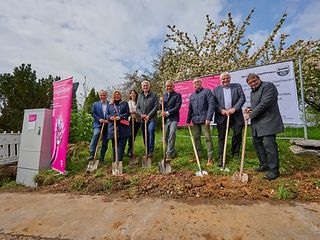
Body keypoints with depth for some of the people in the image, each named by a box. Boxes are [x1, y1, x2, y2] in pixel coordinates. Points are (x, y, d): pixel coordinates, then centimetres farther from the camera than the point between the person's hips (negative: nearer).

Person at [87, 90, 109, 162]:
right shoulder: (95, 104, 14)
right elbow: (93, 113, 6)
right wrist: (99, 119, -10)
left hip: (107, 125, 1)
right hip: (98, 124, 0)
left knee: (105, 142, 5)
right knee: (96, 135, -29)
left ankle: (101, 158, 16)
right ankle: (92, 154, -24)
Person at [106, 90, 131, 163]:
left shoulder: (125, 103, 14)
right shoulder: (109, 105, 19)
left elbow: (127, 113, 4)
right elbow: (107, 115, 15)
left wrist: (120, 117, -13)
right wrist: (110, 117, -9)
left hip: (123, 127, -1)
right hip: (113, 127, 2)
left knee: (121, 145, -4)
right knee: (114, 145, 5)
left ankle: (119, 160, 0)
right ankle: (115, 161, 15)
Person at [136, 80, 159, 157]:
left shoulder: (154, 95, 4)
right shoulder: (140, 96, 16)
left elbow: (156, 106, -5)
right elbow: (137, 108, 13)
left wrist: (149, 115, -13)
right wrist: (141, 114, -6)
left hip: (151, 118, -4)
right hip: (142, 119, 4)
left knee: (151, 130, -25)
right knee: (144, 135, 7)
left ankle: (151, 151, -16)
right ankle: (147, 151, 20)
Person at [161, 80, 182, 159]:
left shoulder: (178, 95, 0)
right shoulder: (164, 95, 15)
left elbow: (177, 107, -10)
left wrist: (167, 113, -17)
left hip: (173, 118, -5)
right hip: (165, 119, 5)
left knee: (171, 135, -15)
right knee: (166, 137, 10)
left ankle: (169, 153, -4)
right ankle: (173, 152, 27)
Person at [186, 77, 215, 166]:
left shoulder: (207, 91, 2)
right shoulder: (192, 95, 18)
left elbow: (211, 104, -9)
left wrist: (208, 118, -17)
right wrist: (188, 120, 16)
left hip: (204, 119, -6)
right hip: (195, 120, 6)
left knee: (208, 138, -5)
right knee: (196, 138, 10)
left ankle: (210, 157, 2)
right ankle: (197, 156, 20)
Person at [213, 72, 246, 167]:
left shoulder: (237, 86, 12)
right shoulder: (216, 89, 10)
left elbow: (242, 98, 1)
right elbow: (213, 103, 2)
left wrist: (234, 108, -12)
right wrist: (221, 110, -13)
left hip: (235, 116, 1)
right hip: (221, 117, -1)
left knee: (237, 135, 6)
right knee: (221, 138, 2)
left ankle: (235, 154, 26)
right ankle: (221, 158, 9)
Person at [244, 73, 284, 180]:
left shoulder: (268, 86, -9)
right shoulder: (252, 91, 18)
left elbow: (264, 104, -19)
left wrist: (250, 115, -14)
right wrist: (250, 109, 6)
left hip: (268, 122, -9)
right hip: (257, 123, 9)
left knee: (269, 145, -7)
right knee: (256, 143, 13)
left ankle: (274, 170, 5)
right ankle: (264, 165, 27)